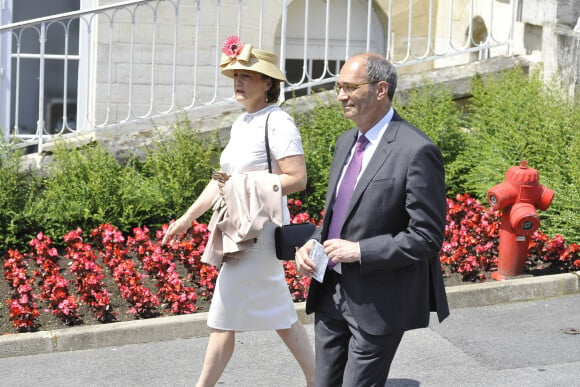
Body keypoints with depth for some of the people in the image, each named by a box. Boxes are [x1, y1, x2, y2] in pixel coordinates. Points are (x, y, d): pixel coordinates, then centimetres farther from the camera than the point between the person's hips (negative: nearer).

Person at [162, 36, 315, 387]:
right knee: (279, 314, 14)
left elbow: (297, 179, -20)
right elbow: (223, 178, 15)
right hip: (240, 228, 9)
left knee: (225, 316, -3)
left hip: (258, 230, -9)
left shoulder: (277, 122, -14)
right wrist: (188, 218, 12)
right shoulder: (242, 123, 12)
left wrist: (246, 186, -19)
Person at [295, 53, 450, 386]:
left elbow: (427, 237, -18)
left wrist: (359, 251, -20)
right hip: (331, 292, 8)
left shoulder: (417, 152, -16)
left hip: (377, 302, -8)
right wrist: (313, 244, 1)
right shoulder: (346, 142, 11)